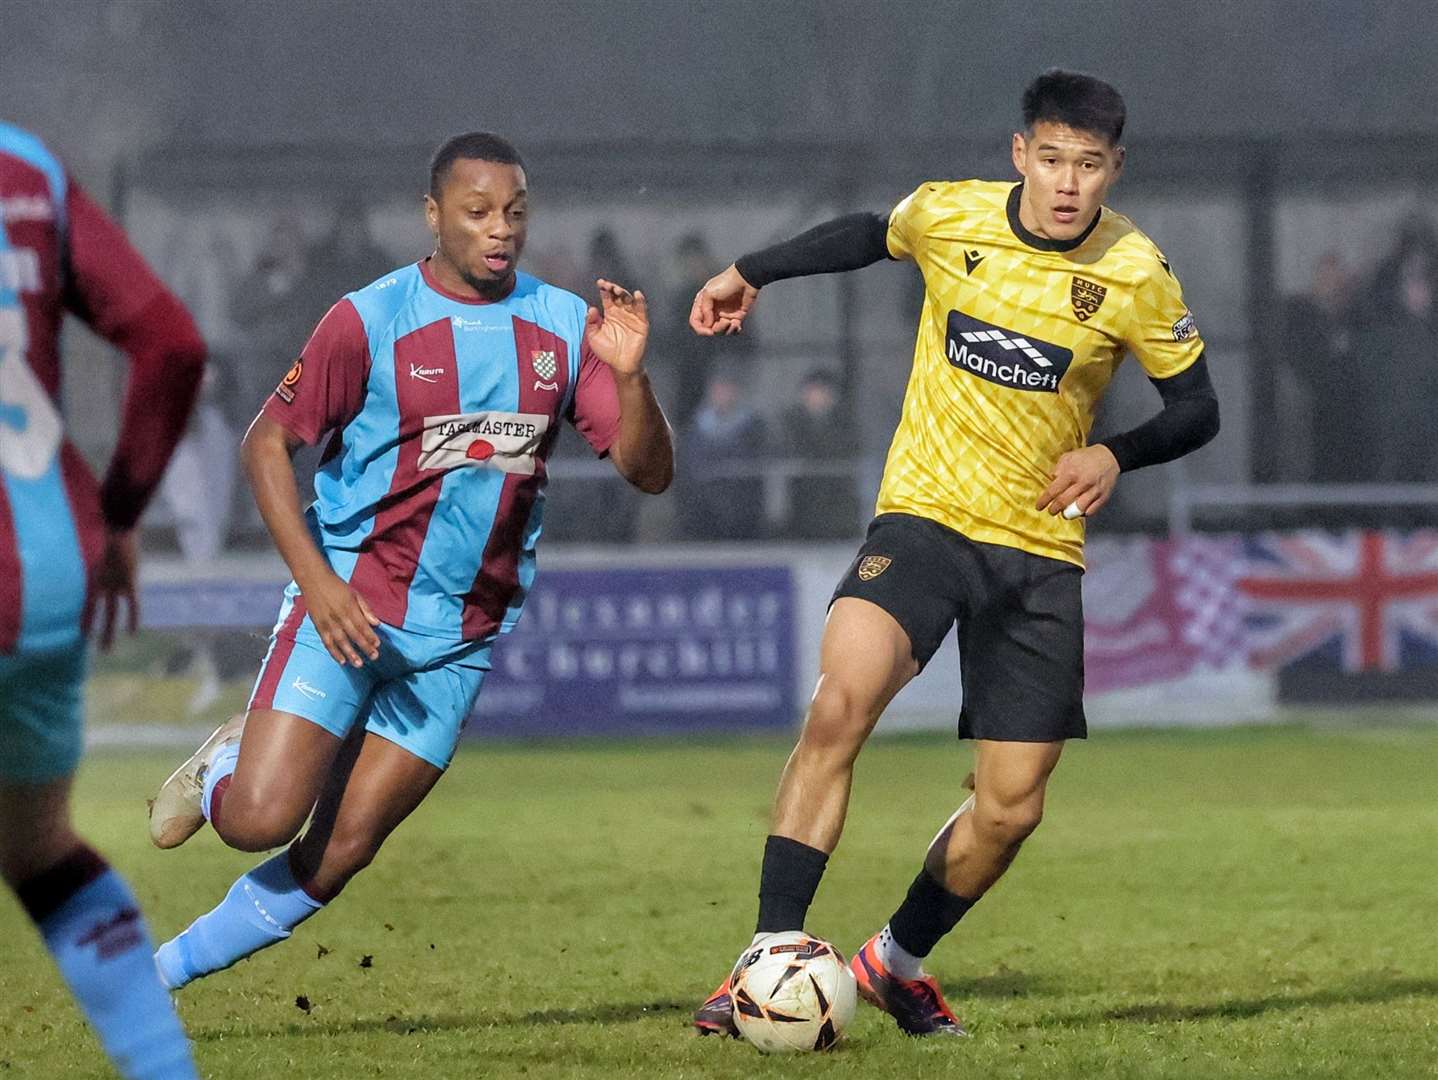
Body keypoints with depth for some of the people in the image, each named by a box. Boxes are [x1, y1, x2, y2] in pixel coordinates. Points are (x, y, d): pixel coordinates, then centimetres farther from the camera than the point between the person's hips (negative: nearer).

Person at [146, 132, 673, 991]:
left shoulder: (565, 328, 3)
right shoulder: (371, 321, -8)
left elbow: (649, 472, 0)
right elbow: (269, 442, -2)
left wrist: (630, 374, -20)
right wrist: (315, 580, -14)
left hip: (464, 632, 3)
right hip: (351, 604, -3)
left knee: (342, 850, -1)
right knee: (259, 820, -16)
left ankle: (162, 972, 15)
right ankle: (220, 772, 20)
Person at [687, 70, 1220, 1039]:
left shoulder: (1135, 275, -8)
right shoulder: (948, 215, -7)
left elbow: (1196, 408, 3)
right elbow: (872, 235, 17)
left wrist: (1116, 456, -15)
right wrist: (750, 272, 20)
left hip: (1040, 548, 1)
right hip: (925, 515, -1)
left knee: (1011, 809, 1)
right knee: (840, 704, -28)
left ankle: (898, 960, 29)